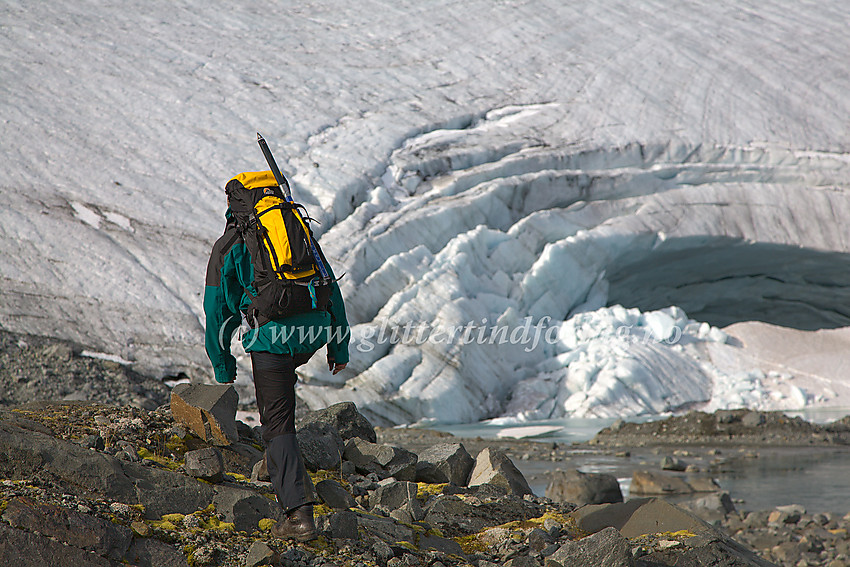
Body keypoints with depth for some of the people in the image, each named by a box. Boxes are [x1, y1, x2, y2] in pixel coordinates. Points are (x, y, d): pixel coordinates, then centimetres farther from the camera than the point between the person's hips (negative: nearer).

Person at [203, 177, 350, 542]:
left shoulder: (228, 246, 10)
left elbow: (218, 311, 10)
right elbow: (331, 287, 20)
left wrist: (223, 368, 18)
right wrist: (339, 345, 24)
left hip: (272, 336, -5)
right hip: (315, 329, 5)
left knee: (278, 425, 1)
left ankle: (299, 514, -10)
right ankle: (278, 458, 35)